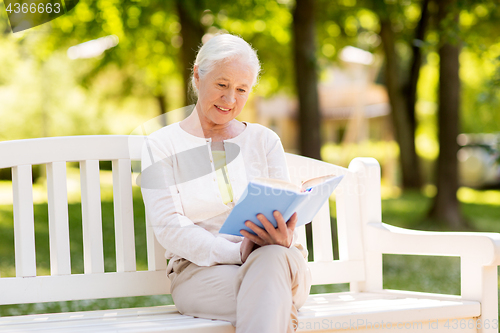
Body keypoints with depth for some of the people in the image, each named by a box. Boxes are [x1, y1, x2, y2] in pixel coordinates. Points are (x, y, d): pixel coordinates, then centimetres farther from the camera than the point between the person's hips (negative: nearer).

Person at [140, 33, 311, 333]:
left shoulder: (265, 141, 18)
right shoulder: (161, 147, 8)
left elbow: (284, 215, 8)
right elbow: (168, 227, -5)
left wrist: (281, 240, -19)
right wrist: (236, 253, -20)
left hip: (280, 264, 3)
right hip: (199, 269, -2)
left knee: (273, 259, -38)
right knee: (274, 301, -38)